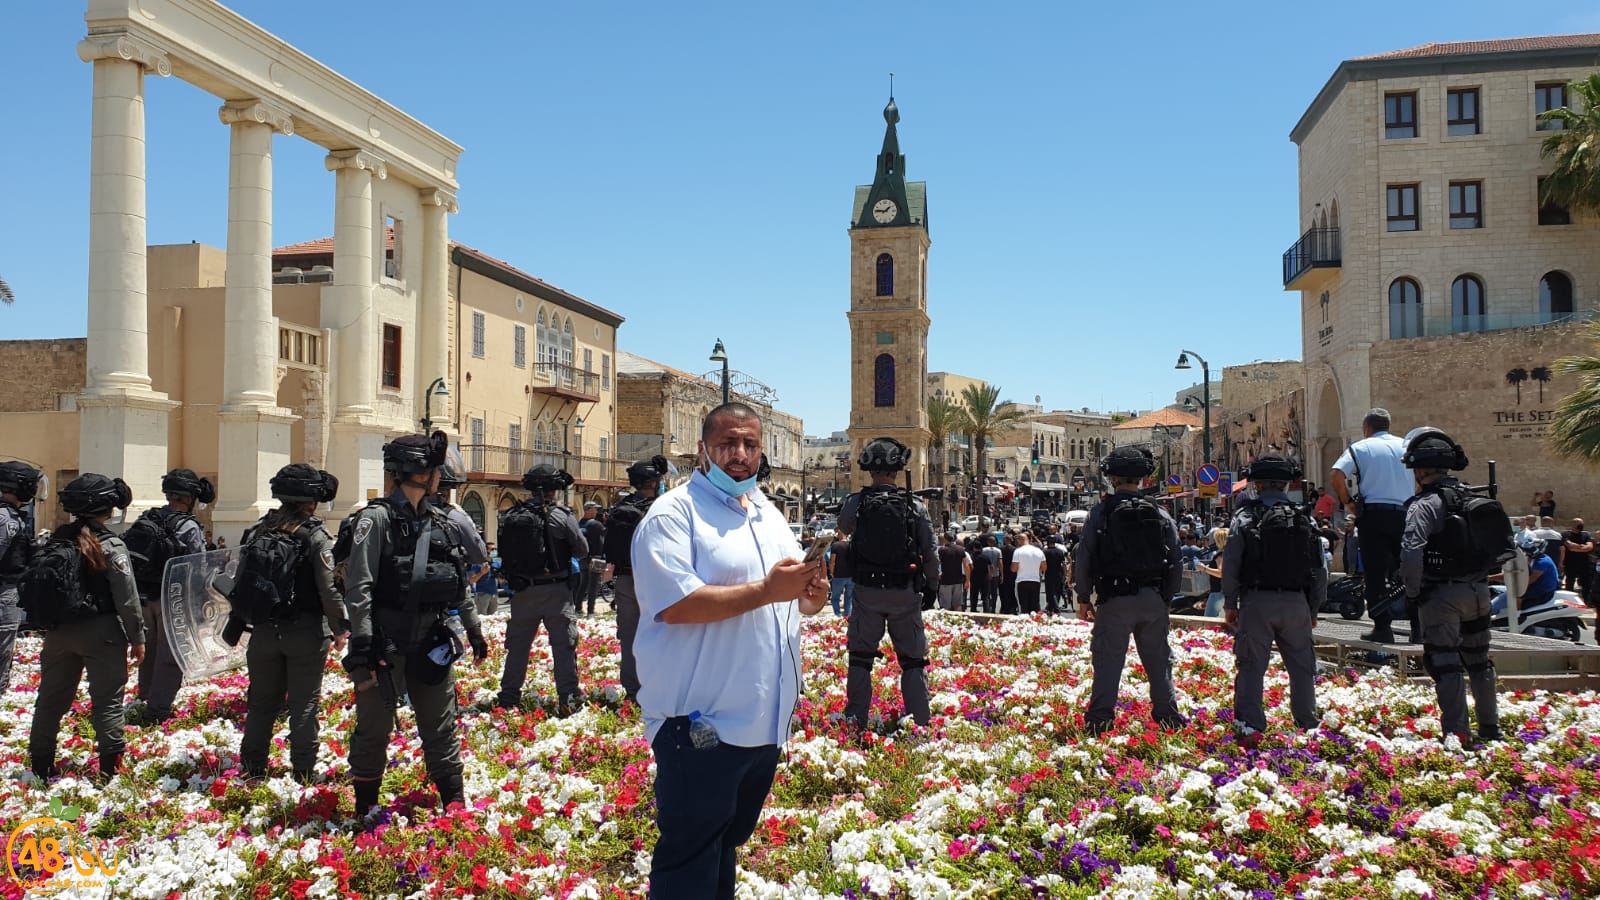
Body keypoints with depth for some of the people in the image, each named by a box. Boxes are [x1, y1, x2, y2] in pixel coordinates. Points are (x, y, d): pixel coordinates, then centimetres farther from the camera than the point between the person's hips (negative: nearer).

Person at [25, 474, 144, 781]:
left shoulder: (55, 543, 4)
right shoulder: (110, 546, -13)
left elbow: (35, 589, 6)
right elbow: (127, 598, -12)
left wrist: (50, 627, 14)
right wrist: (137, 637, -3)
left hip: (59, 631, 6)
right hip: (100, 632, -5)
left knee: (51, 698, 15)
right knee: (107, 700, 1)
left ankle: (40, 767, 25)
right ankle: (110, 767, 1)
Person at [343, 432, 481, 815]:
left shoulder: (441, 523, 9)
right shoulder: (377, 518, -10)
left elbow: (459, 584, 18)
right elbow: (359, 588, -14)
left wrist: (473, 630, 17)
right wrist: (363, 648, -18)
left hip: (431, 647, 6)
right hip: (384, 649, -6)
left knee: (442, 732, 11)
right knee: (374, 732, 7)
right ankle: (365, 810, 23)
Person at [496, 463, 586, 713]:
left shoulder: (510, 516, 0)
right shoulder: (561, 516, -12)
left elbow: (503, 553, 5)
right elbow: (582, 549, -4)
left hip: (522, 591, 4)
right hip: (556, 590, -4)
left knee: (517, 645, 14)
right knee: (563, 645, 4)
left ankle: (508, 698, 21)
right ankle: (568, 699, 2)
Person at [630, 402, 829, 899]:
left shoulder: (769, 513, 14)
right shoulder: (673, 514, -11)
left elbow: (794, 601, 18)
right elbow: (675, 605, -24)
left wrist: (812, 593, -6)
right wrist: (765, 590, -24)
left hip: (765, 721, 8)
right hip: (700, 725, -8)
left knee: (729, 841, 21)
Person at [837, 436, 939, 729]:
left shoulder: (855, 503, -7)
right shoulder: (914, 506, -7)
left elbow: (844, 530, 16)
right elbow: (930, 553, -4)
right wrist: (932, 587, 10)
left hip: (867, 591, 0)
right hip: (905, 594, 0)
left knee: (860, 658, 10)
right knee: (913, 659, 11)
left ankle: (856, 722, 9)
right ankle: (920, 723, 12)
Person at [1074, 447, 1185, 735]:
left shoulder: (1101, 513, -4)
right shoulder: (1160, 515, 4)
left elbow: (1083, 559, -4)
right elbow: (1176, 562, 6)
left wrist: (1084, 598, 5)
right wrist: (1167, 597, 16)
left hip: (1115, 599, -3)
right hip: (1153, 599, 3)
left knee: (1109, 660, 0)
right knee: (1158, 659, 13)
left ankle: (1100, 719, -2)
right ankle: (1168, 715, 18)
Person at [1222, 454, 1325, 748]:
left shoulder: (1245, 517, -4)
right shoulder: (1304, 518, 5)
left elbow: (1230, 564, -7)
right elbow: (1320, 569, 6)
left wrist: (1230, 603, 2)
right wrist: (1314, 607, 15)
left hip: (1256, 601, -2)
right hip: (1296, 602, 2)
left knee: (1251, 665, 2)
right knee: (1301, 666, 13)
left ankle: (1249, 725, -1)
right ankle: (1308, 725, 18)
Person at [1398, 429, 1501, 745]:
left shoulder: (1424, 505, -16)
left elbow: (1411, 552, -28)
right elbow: (1505, 539, 14)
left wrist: (1413, 591, -15)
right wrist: (1480, 571, 18)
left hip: (1441, 595, -7)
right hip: (1478, 590, 7)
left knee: (1445, 663, -2)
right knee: (1479, 660, 20)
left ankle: (1457, 732, -3)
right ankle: (1490, 728, 30)